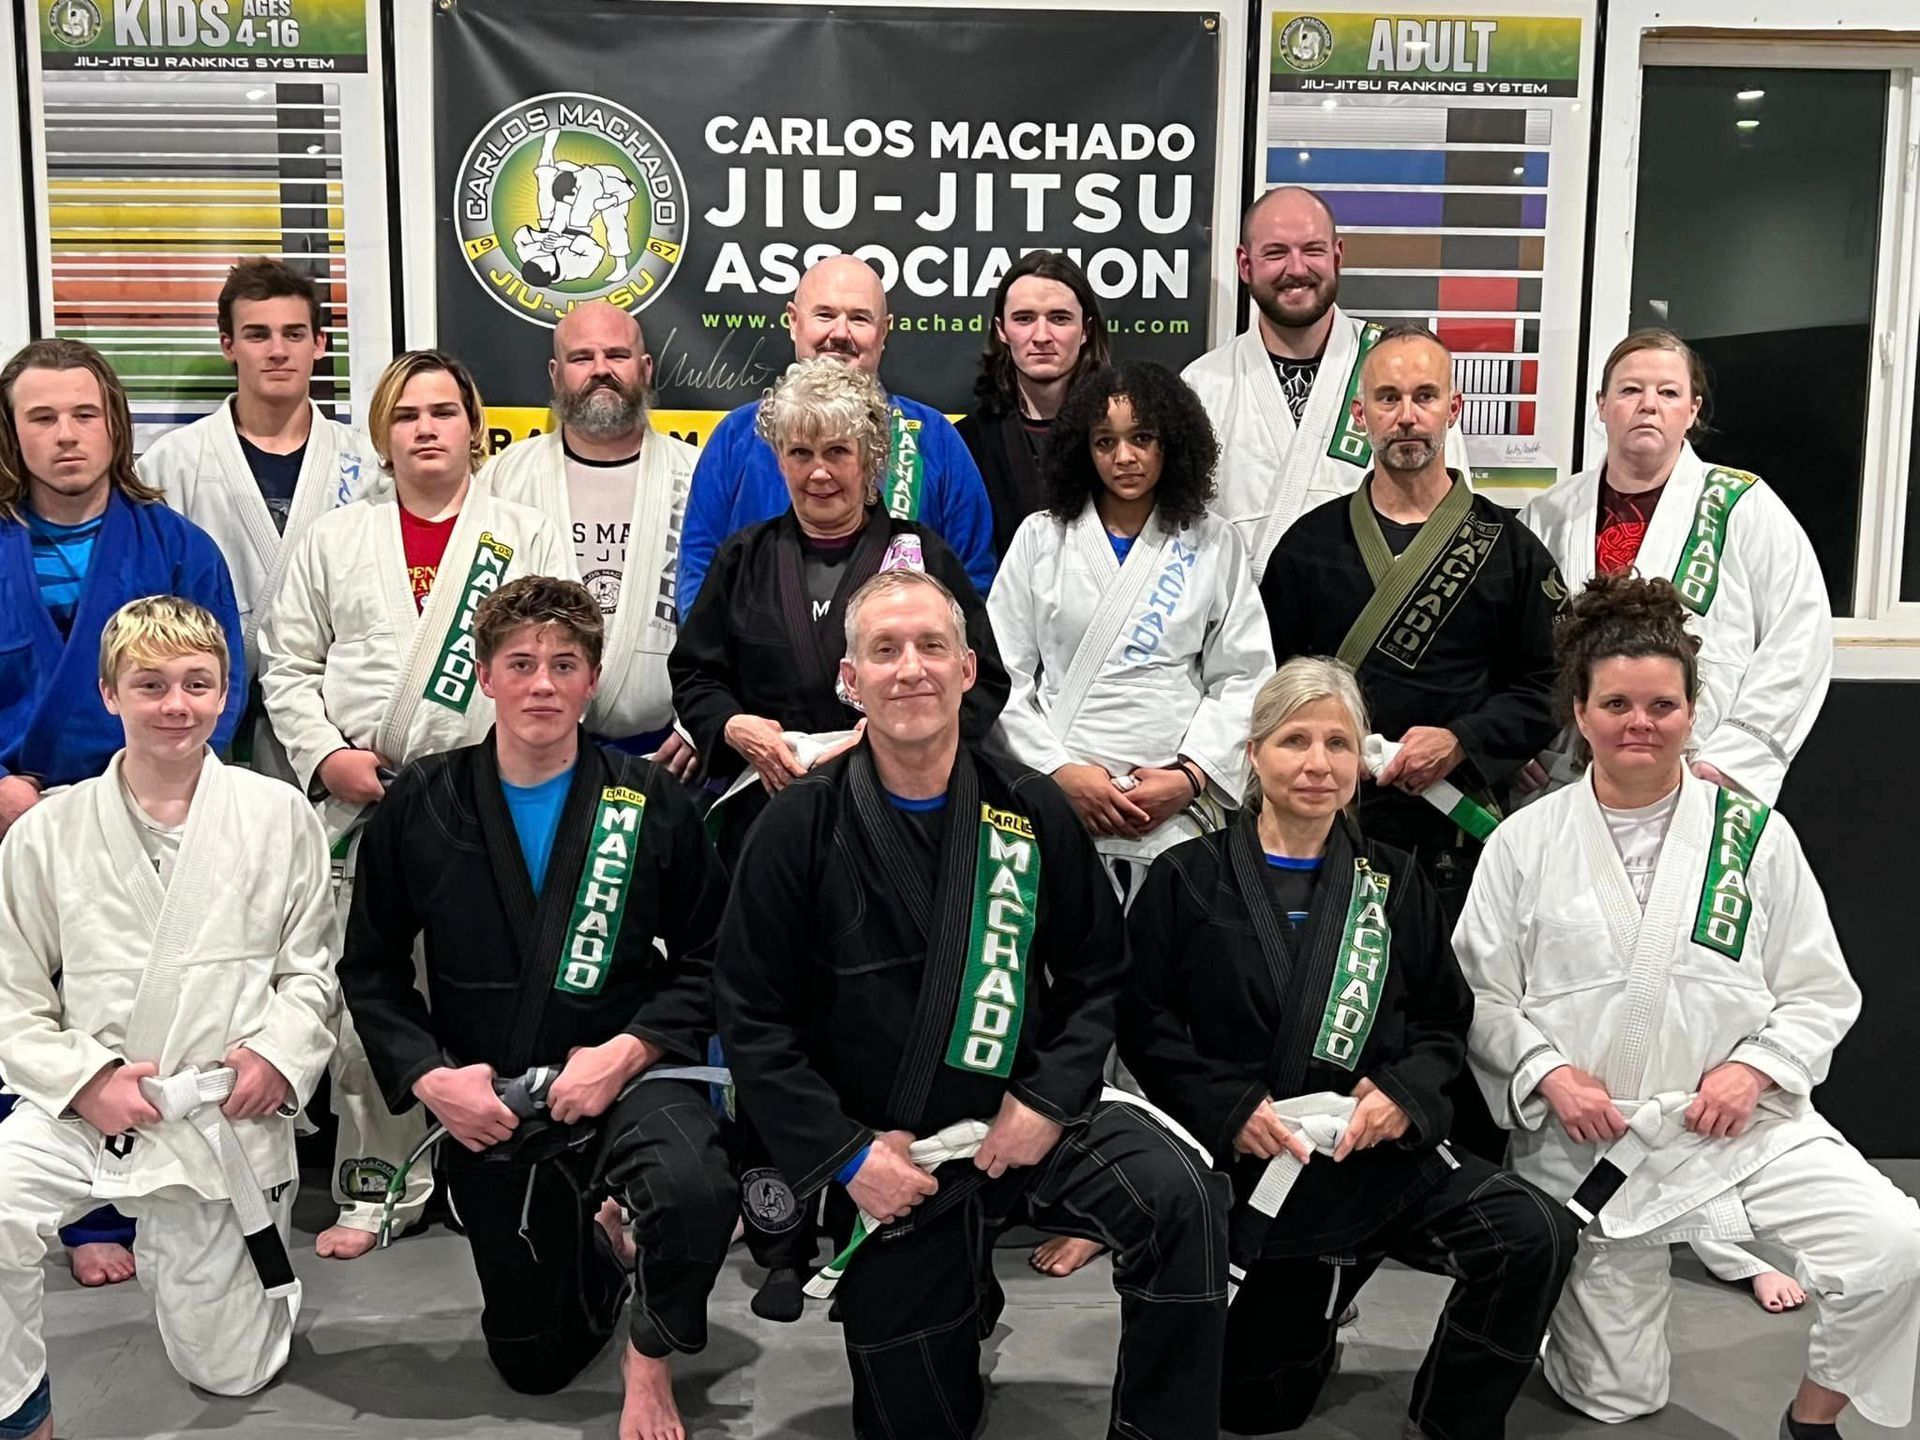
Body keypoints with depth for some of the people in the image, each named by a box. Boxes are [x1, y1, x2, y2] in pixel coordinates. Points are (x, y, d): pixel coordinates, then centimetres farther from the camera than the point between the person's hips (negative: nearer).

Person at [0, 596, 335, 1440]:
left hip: (225, 1119, 0)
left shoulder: (279, 816, 0)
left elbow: (309, 967, 5)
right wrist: (86, 1079, -13)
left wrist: (279, 1053, -13)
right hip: (85, 1109, 0)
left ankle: (183, 1259, 46)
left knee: (231, 1372, 10)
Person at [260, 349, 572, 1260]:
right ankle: (375, 1188, 17)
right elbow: (288, 663, 10)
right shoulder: (334, 539, 14)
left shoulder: (531, 538, 8)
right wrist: (327, 754, -5)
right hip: (362, 806, 2)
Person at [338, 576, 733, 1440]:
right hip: (489, 1109, 2)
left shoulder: (653, 803, -7)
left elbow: (707, 962, -4)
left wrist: (630, 1049, -19)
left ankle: (650, 1355, -3)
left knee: (695, 1194, -37)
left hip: (626, 1077, -2)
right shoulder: (420, 807, -4)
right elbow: (369, 969, 3)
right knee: (534, 1363, 14)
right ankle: (597, 1253, 50)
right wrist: (427, 1075, -10)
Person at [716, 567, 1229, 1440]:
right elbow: (752, 1016, -7)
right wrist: (845, 1154, -12)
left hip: (1027, 1123, 1)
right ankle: (962, 1309, 43)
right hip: (887, 1157, 0)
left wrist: (1048, 1102, -11)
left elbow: (1097, 974, 4)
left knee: (1184, 1200, -28)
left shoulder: (1032, 810, -2)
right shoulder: (801, 827, -9)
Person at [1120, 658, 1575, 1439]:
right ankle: (1309, 1302, 42)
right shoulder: (1189, 878, -2)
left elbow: (1446, 1020, 8)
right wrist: (1234, 1107, -18)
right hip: (1252, 1161, -1)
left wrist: (1403, 1093, -12)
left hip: (1384, 1150, 2)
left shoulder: (1394, 882, 7)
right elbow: (1142, 1021, -6)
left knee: (1537, 1237, -24)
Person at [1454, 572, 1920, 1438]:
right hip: (1586, 1141, -1)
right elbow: (1480, 993, 1)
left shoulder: (1754, 836, 1)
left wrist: (1754, 1069, -12)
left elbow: (1819, 993, 4)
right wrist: (1549, 1075, -13)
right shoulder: (1525, 842, -1)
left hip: (1741, 1124, 1)